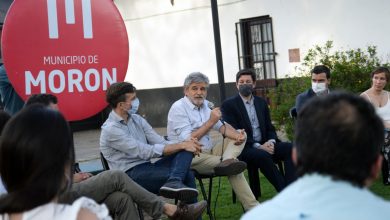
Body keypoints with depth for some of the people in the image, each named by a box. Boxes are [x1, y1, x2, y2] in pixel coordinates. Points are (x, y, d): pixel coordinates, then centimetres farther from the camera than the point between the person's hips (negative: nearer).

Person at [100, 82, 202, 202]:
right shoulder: (110, 129, -13)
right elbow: (146, 152, -18)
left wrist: (186, 144, -15)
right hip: (131, 173, -8)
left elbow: (160, 142, 5)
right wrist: (181, 145, -18)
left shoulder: (136, 119, 12)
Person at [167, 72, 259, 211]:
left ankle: (227, 162, -29)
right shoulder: (178, 108, -14)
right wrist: (210, 121, -21)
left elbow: (221, 126, 8)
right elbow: (187, 141, -22)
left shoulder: (204, 104, 12)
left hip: (208, 150, 9)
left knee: (240, 134, -2)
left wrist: (237, 135, -15)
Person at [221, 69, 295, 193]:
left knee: (290, 148, -21)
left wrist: (271, 141, -8)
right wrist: (258, 146, -18)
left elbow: (270, 128, 18)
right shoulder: (228, 105, 1)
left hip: (264, 145, 6)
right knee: (262, 155, -36)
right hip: (244, 149, -5)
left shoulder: (261, 103, 19)